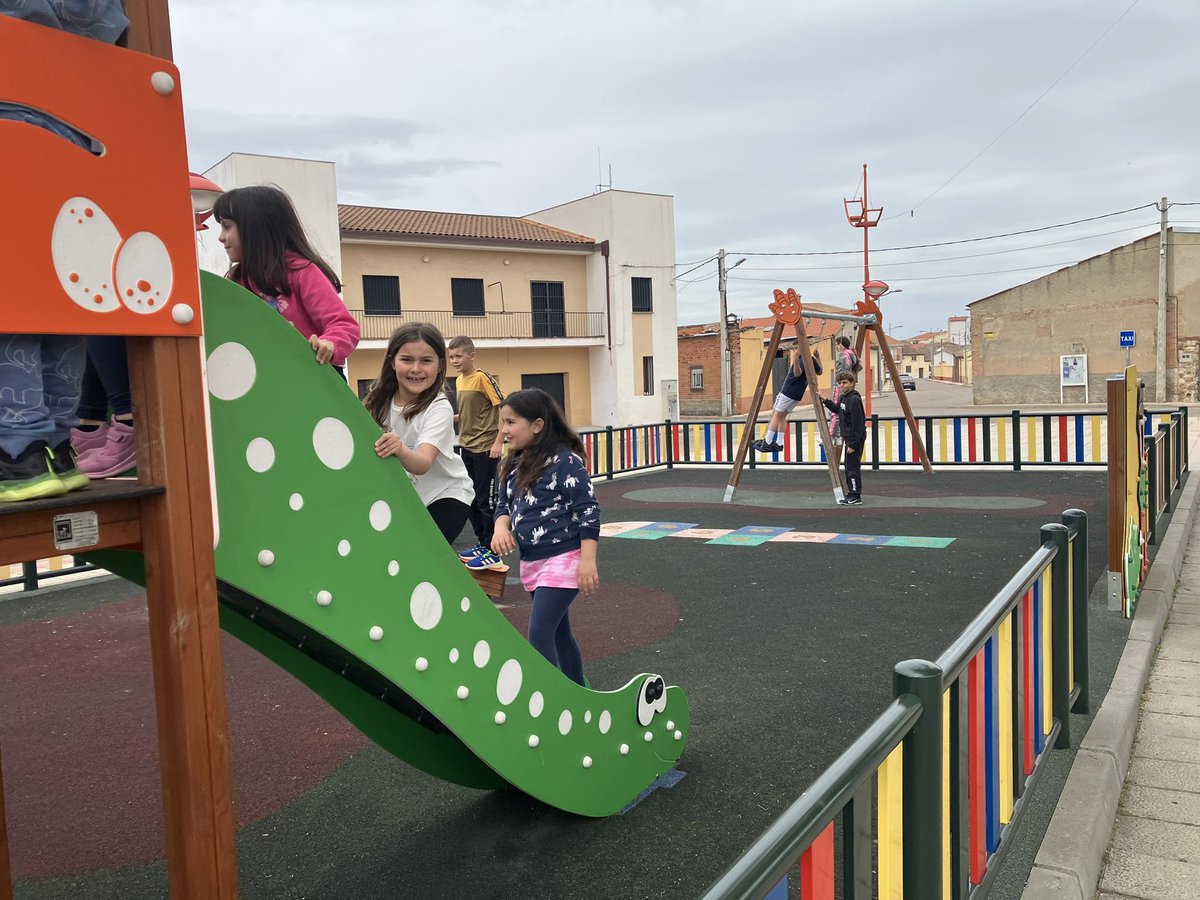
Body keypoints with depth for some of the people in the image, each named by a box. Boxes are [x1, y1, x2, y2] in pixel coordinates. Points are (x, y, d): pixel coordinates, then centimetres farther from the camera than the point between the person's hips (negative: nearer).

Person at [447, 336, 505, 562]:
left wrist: (498, 442, -18)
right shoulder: (459, 381, 10)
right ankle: (482, 543, 25)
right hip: (466, 448, 8)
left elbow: (503, 409, -15)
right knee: (471, 498, 14)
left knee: (485, 499, -3)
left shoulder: (482, 378, -13)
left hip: (485, 448, -8)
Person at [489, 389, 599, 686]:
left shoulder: (565, 461, -16)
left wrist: (587, 560, -20)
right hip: (530, 561, 8)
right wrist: (501, 527, -7)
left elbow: (588, 511, -16)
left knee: (540, 633, -13)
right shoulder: (515, 465, 7)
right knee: (558, 630, 18)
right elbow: (504, 502, 16)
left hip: (562, 560, -8)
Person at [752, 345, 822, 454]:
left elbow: (797, 373, -29)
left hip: (788, 391, -9)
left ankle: (767, 443, -10)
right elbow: (819, 371, 27)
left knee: (776, 414, -6)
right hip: (797, 394, 9)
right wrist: (818, 358, 29)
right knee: (782, 416, 13)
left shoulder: (802, 360, -15)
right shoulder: (811, 360, 12)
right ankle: (779, 443, 7)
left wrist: (796, 360, -42)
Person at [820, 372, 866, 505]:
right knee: (849, 467, 14)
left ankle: (856, 497, 0)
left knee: (853, 467, -6)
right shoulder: (843, 397, 9)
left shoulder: (854, 400, -19)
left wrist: (853, 444, -21)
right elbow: (836, 409, 31)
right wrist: (825, 401, 18)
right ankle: (851, 494, 22)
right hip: (849, 439, 10)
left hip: (856, 439, -10)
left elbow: (858, 424, -21)